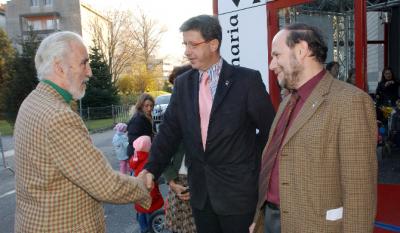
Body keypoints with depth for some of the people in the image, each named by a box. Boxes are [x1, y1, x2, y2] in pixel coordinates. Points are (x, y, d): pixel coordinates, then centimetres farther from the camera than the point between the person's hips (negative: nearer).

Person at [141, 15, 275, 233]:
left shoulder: (247, 80, -11)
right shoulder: (183, 83, 3)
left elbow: (270, 129, -4)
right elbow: (169, 130, 0)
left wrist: (252, 161, -1)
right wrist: (152, 168, -10)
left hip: (237, 188, -4)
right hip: (199, 189, 4)